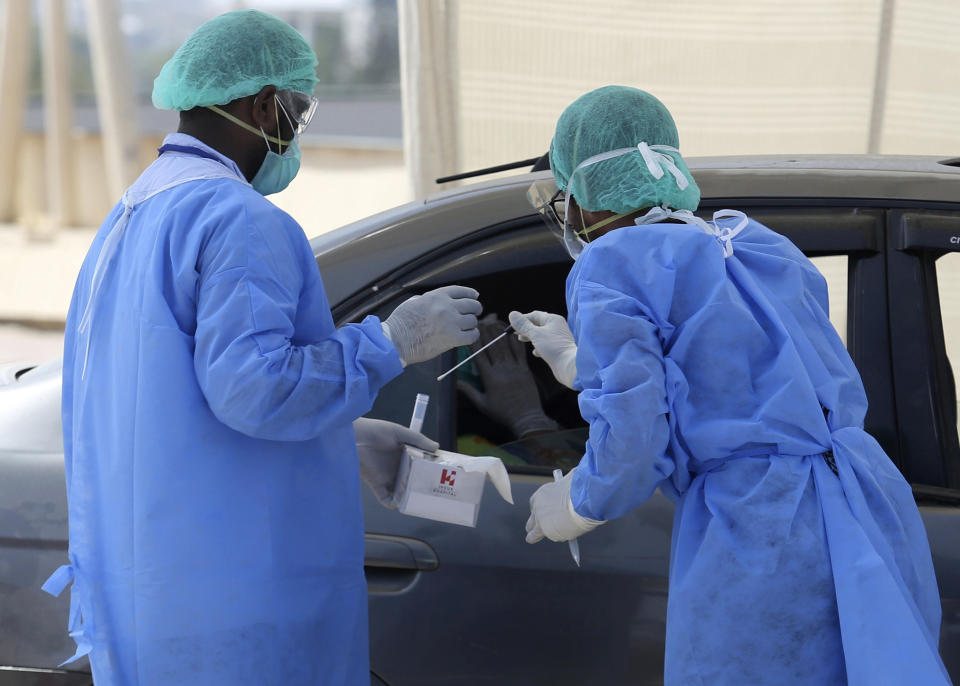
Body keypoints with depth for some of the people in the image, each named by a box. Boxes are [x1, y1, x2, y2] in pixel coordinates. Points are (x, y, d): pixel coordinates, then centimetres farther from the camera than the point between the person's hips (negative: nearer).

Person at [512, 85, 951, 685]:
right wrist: (578, 361, 35)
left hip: (761, 552, -7)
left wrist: (574, 507, 7)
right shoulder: (765, 250, 18)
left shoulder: (611, 267, -3)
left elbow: (632, 444, -13)